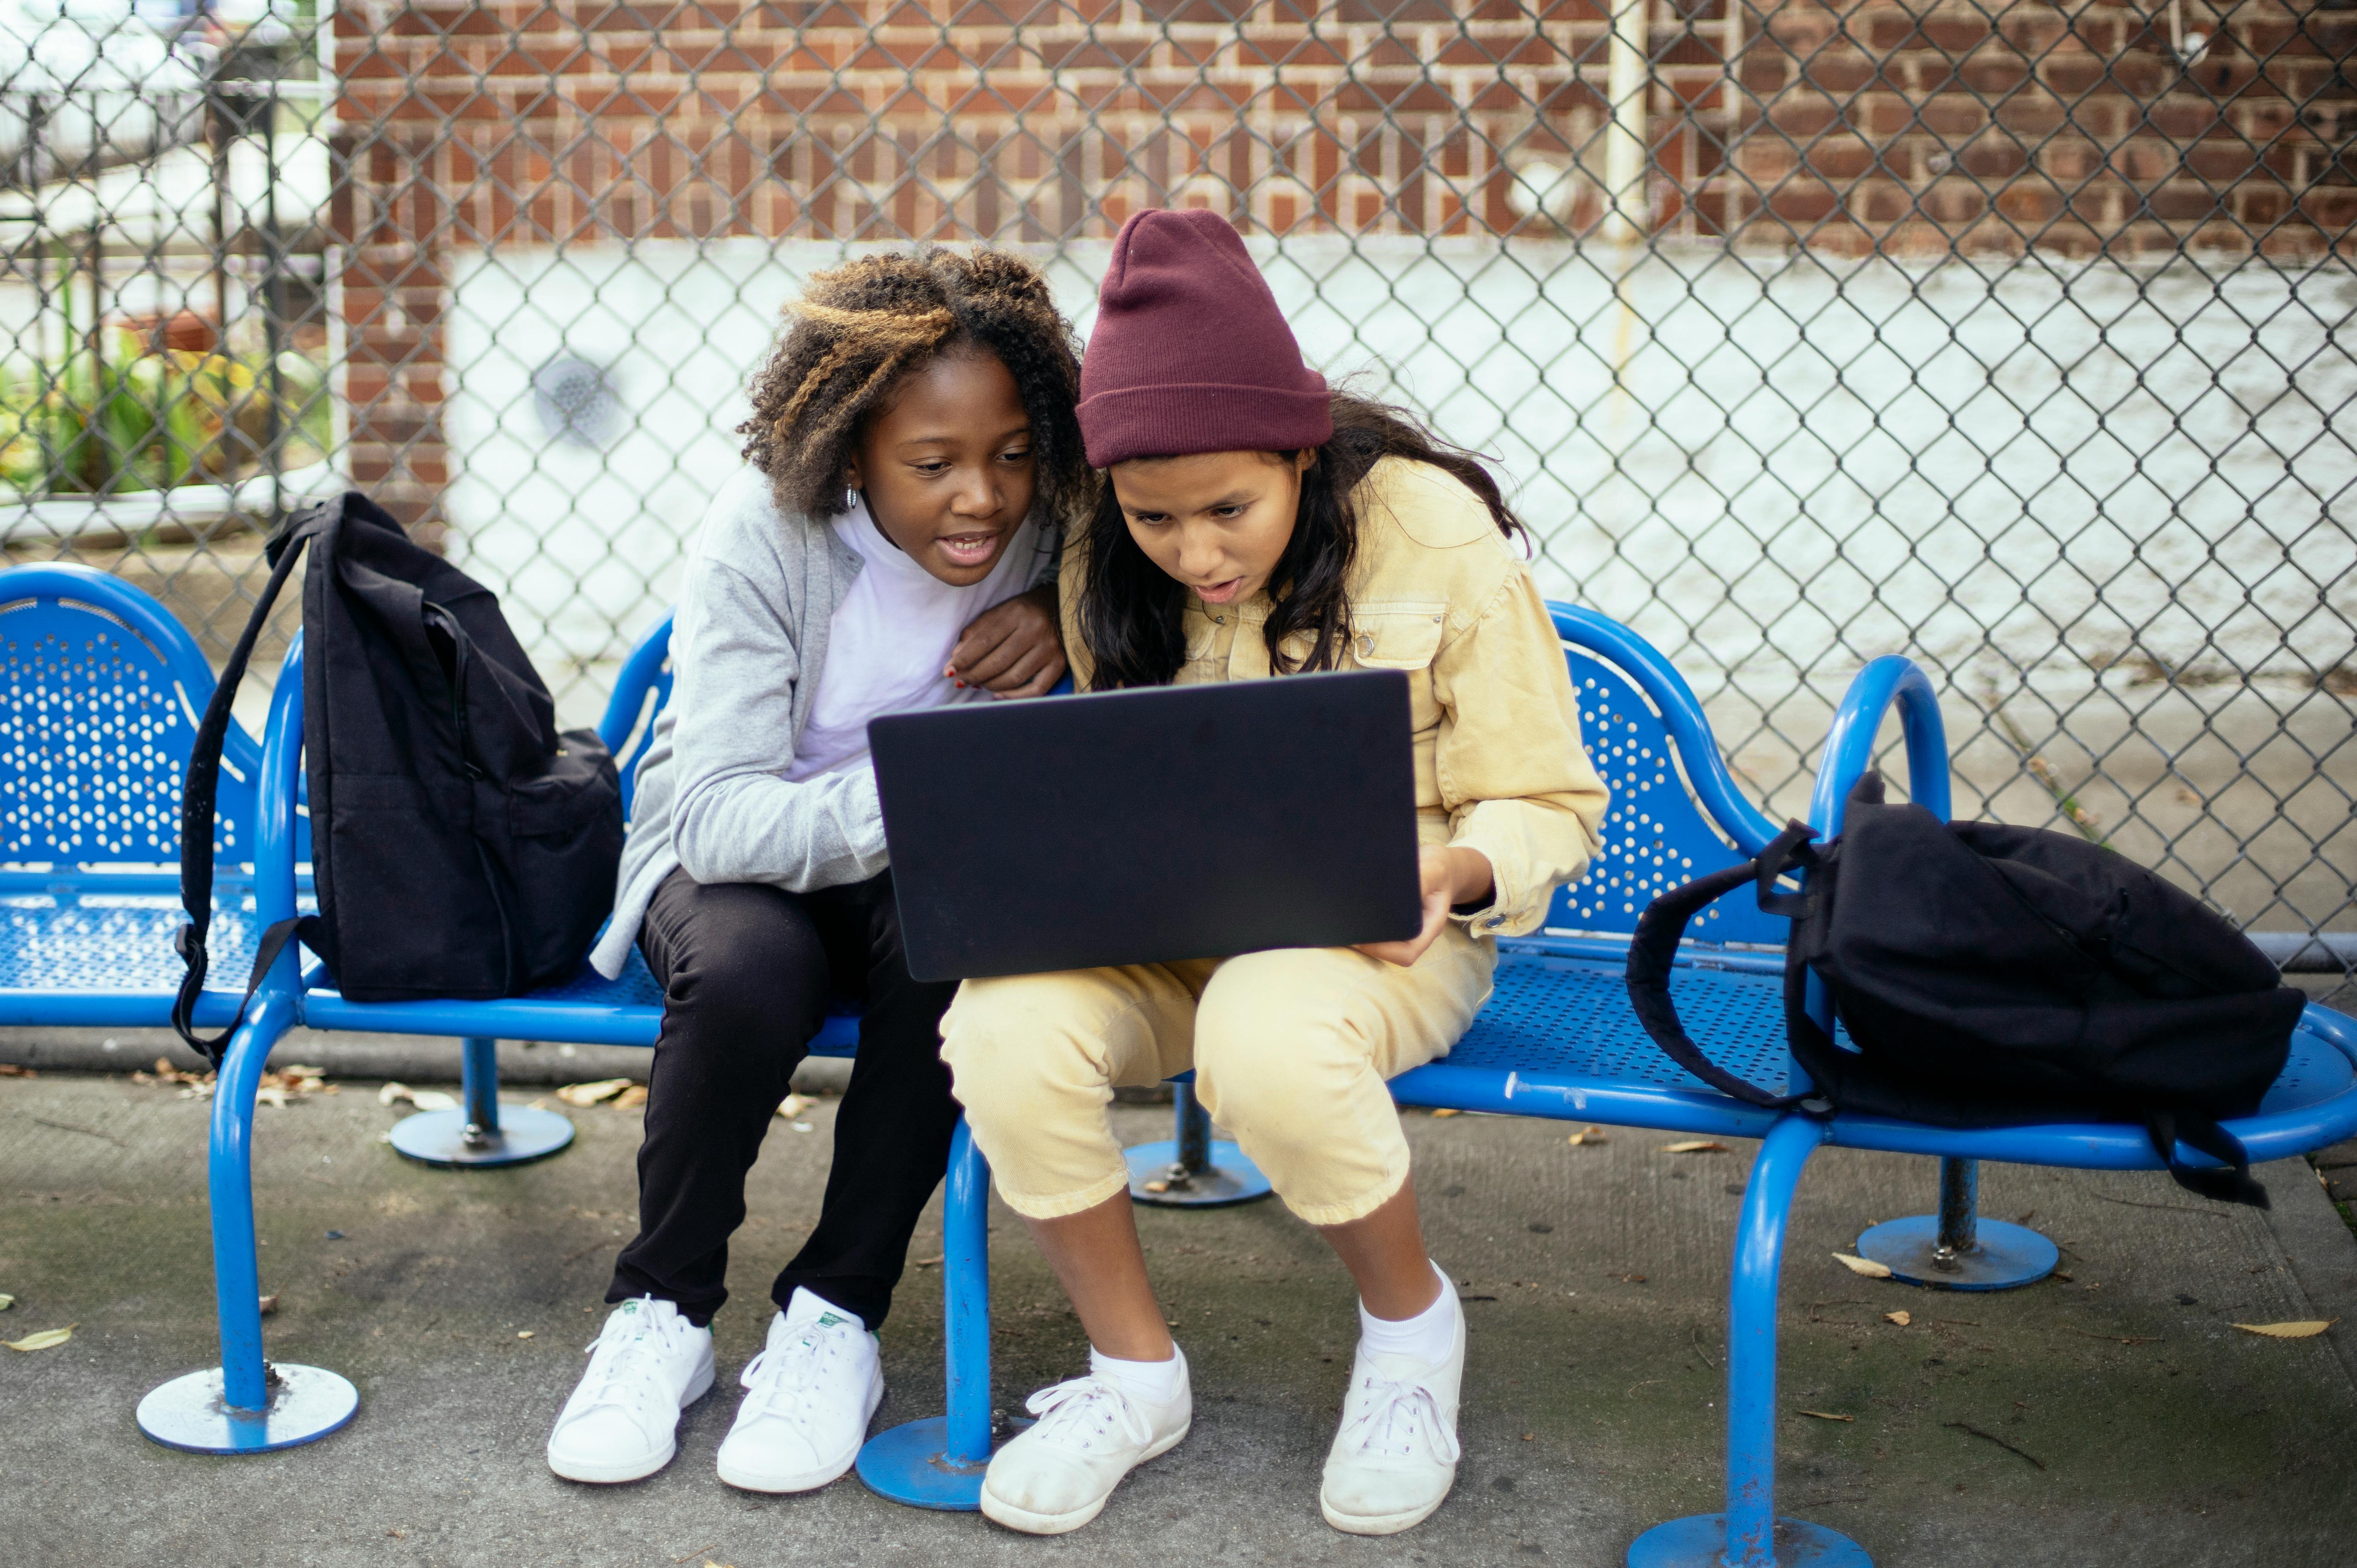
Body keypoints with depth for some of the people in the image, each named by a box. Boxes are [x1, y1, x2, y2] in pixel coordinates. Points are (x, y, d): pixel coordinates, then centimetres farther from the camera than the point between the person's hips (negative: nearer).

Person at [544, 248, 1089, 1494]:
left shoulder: (1048, 526, -15)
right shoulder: (764, 535, -24)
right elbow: (718, 817, -30)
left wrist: (1065, 623, -22)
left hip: (917, 873, 2)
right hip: (736, 857, -2)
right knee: (748, 973, -36)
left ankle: (835, 1314, -15)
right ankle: (662, 1312, -9)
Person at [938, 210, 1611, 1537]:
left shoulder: (1436, 537, -11)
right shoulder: (1106, 567, 0)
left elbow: (1549, 807, -5)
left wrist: (1450, 874, -28)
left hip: (1380, 935, -3)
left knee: (1268, 1036, -39)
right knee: (1002, 1023, -29)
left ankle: (1412, 1324, -5)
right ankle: (1136, 1372, -3)